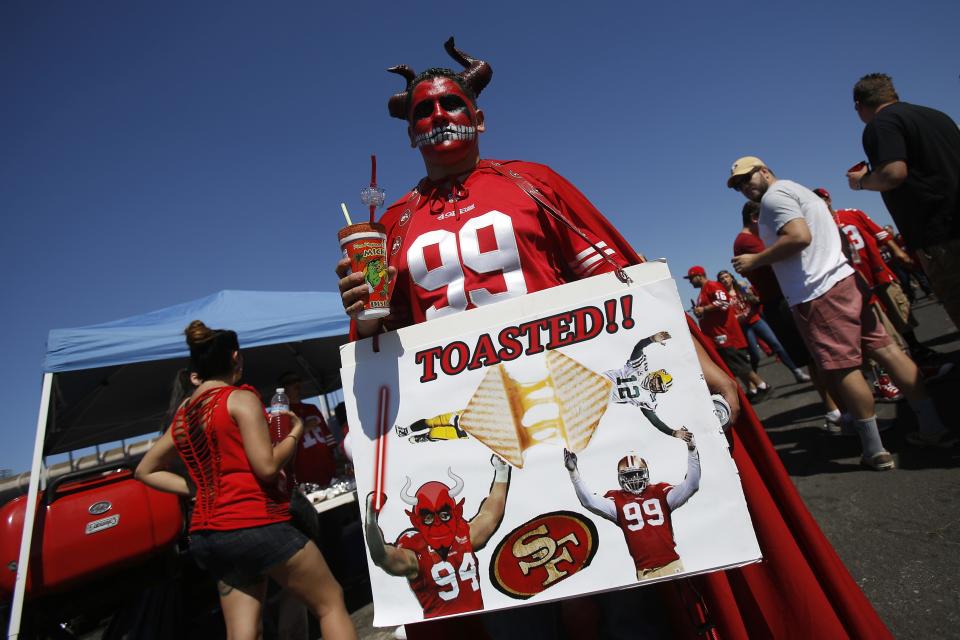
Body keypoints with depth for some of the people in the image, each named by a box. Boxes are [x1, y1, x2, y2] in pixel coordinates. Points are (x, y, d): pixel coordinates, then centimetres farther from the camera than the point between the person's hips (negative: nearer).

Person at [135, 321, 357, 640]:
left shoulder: (182, 416, 12)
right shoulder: (240, 398, -10)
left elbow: (145, 471, 23)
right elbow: (267, 466, -16)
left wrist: (199, 488, 16)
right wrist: (295, 432, 0)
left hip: (206, 536, 8)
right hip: (256, 526, -7)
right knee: (331, 602, 7)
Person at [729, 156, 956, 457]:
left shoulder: (773, 196, -7)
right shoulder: (798, 190, 24)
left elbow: (799, 237, -21)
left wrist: (755, 261, -12)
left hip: (818, 294, -10)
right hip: (843, 280, 10)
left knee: (843, 369, -3)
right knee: (885, 350, 10)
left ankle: (875, 451, 5)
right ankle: (933, 426, 18)